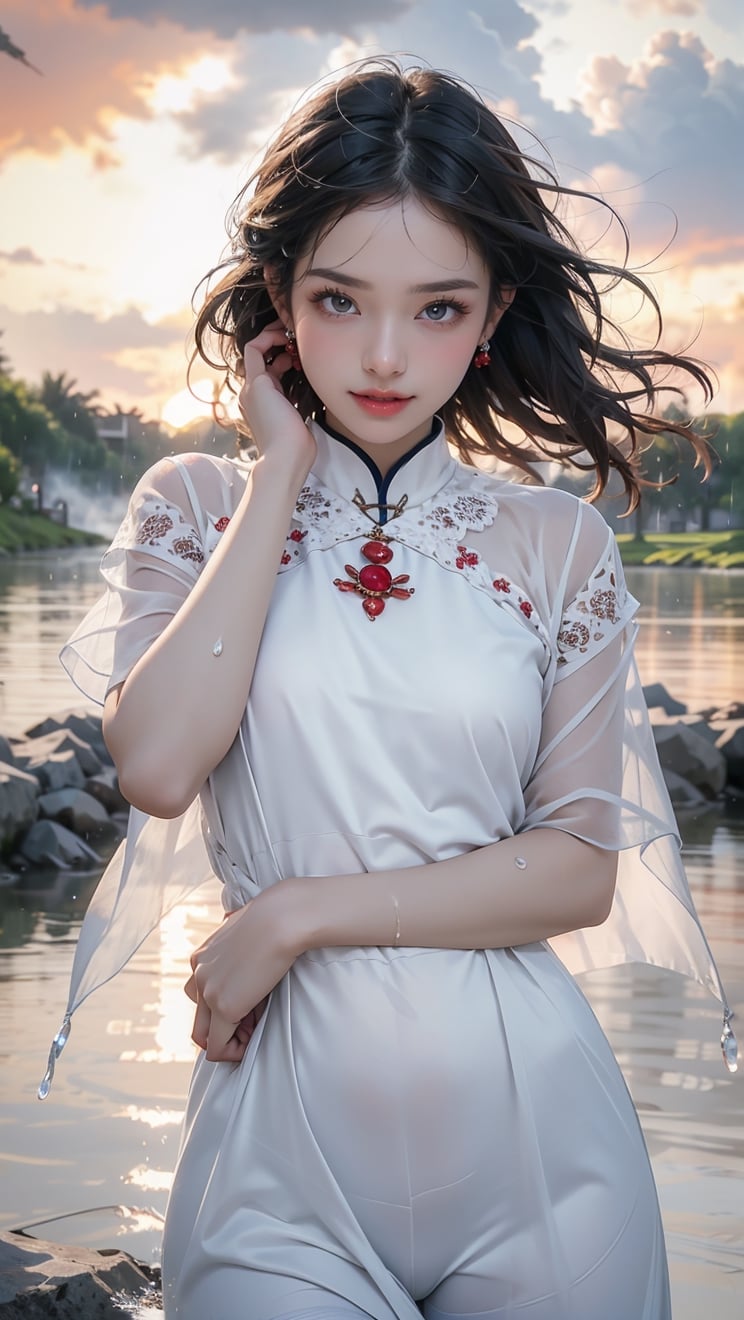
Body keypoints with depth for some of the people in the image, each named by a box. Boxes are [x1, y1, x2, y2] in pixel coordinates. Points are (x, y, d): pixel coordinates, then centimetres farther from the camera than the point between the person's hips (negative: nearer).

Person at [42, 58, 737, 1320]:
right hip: (285, 1125, -1)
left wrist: (301, 912, -12)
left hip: (526, 1123, 1)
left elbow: (582, 871, -2)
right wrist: (282, 474, -9)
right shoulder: (195, 508, 2)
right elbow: (158, 768, -16)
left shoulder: (557, 543, 2)